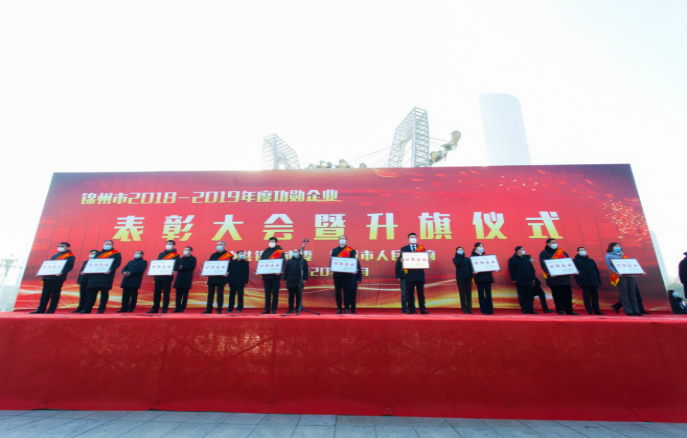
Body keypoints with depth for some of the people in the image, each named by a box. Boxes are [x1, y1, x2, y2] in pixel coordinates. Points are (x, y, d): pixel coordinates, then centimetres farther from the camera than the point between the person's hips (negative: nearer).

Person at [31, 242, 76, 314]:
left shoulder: (70, 256, 0)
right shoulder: (54, 256, 23)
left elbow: (70, 267, -10)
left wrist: (61, 272, -25)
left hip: (58, 277, -7)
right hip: (48, 277, 7)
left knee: (55, 294, -2)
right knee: (45, 293, 7)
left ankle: (51, 310, 3)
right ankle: (41, 309, 12)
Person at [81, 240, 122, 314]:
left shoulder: (116, 254, 5)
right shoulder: (98, 253, 23)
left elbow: (117, 263, -6)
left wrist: (110, 270, -22)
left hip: (106, 276, -5)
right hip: (95, 275, 5)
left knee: (104, 292, -4)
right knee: (92, 292, 7)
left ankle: (101, 309, 3)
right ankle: (87, 309, 13)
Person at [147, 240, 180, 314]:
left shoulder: (176, 255, 2)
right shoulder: (160, 254, 19)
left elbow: (177, 264, -7)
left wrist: (173, 271, -23)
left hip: (167, 276, -5)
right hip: (158, 276, 5)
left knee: (166, 293, -1)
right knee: (156, 293, 6)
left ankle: (164, 309, 6)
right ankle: (155, 308, 14)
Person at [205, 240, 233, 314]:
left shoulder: (228, 255, 1)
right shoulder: (213, 255, 17)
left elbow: (230, 265, -6)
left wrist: (227, 273, -22)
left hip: (221, 278, -5)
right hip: (211, 277, 5)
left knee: (220, 294, 0)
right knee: (210, 293, 8)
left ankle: (219, 309, 8)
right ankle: (208, 309, 16)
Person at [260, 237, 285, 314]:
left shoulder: (280, 251, 4)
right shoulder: (265, 252, 14)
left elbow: (282, 262, -5)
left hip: (276, 275, -3)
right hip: (266, 275, 3)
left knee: (275, 293, 0)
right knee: (267, 293, 6)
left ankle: (274, 309, 8)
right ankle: (267, 309, 14)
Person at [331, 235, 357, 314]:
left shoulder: (350, 250, 7)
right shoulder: (334, 250, 12)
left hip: (347, 274, -1)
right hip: (337, 274, 1)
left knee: (347, 292, 1)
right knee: (337, 292, 3)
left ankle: (347, 308, 9)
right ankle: (339, 308, 11)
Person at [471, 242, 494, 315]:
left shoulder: (486, 255, 15)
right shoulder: (472, 256, 2)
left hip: (488, 276, 3)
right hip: (479, 277, -3)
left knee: (488, 294, 5)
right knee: (481, 294, -2)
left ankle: (490, 310, 10)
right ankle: (483, 310, 4)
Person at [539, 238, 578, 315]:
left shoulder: (562, 252, 20)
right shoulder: (544, 253, 4)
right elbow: (543, 265, -6)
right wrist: (549, 272, -23)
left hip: (565, 277, 5)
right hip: (554, 278, -5)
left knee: (568, 293, 5)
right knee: (557, 294, -6)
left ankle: (569, 310, 13)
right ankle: (560, 310, 1)